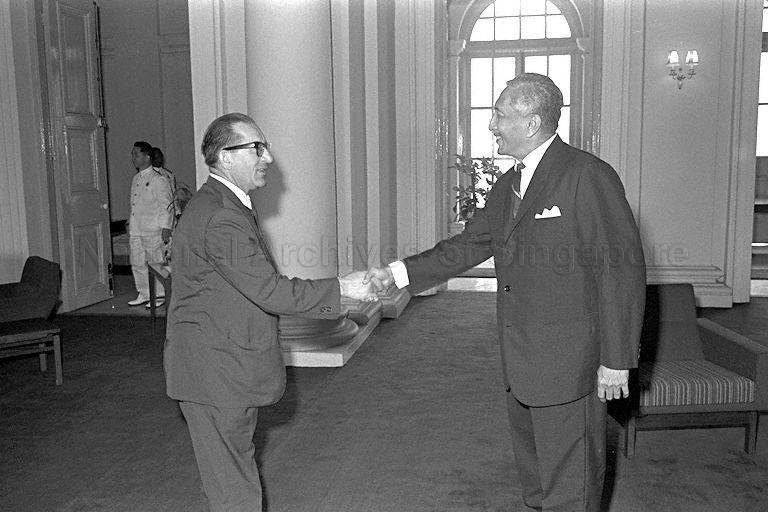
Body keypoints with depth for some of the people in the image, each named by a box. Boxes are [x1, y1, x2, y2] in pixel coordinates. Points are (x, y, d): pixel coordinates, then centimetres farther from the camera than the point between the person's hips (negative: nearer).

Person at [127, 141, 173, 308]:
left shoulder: (158, 179, -10)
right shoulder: (136, 179, 15)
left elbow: (167, 205, -12)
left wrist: (165, 228, -16)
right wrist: (130, 223, 19)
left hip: (153, 231, -8)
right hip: (136, 230, 8)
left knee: (156, 263, 1)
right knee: (137, 264, 11)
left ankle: (160, 295, 11)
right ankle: (143, 294, 23)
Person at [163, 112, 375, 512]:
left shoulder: (230, 205, 13)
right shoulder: (218, 216, -22)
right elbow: (270, 291, -25)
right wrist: (341, 289, -19)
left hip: (232, 370, 10)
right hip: (213, 372, -10)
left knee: (235, 471, 21)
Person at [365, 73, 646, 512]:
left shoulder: (589, 177, -15)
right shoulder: (507, 186, 11)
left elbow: (622, 270, -16)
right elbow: (466, 247, 16)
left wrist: (616, 361, -17)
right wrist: (398, 274, 9)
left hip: (568, 365, -8)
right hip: (521, 364, 8)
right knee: (534, 474, 23)